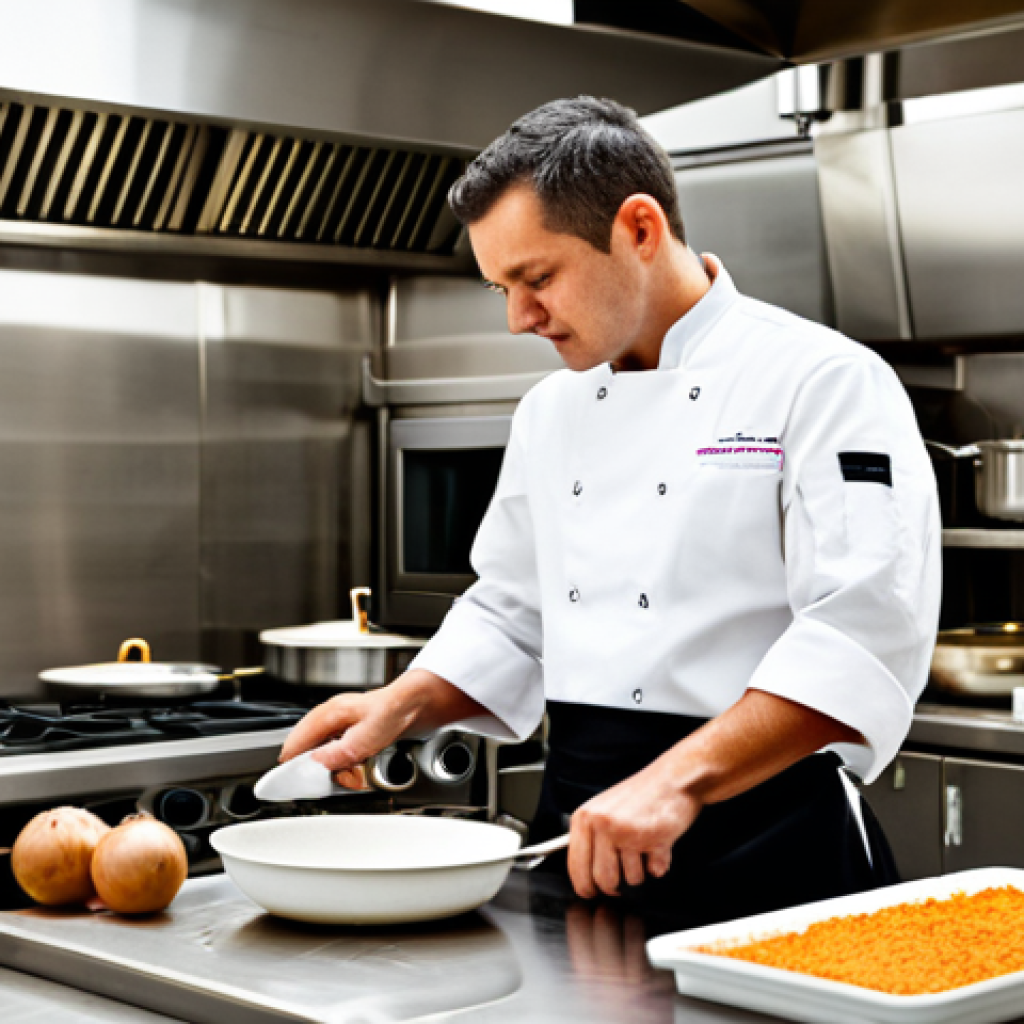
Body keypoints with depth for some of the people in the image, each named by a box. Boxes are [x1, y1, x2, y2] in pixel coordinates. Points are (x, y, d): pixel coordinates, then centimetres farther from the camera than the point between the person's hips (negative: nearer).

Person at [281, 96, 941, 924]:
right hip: (582, 827, 6)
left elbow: (864, 638, -22)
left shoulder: (826, 381, -12)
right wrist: (401, 707, 2)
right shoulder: (552, 412, 12)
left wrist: (678, 782, -30)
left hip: (761, 845, -6)